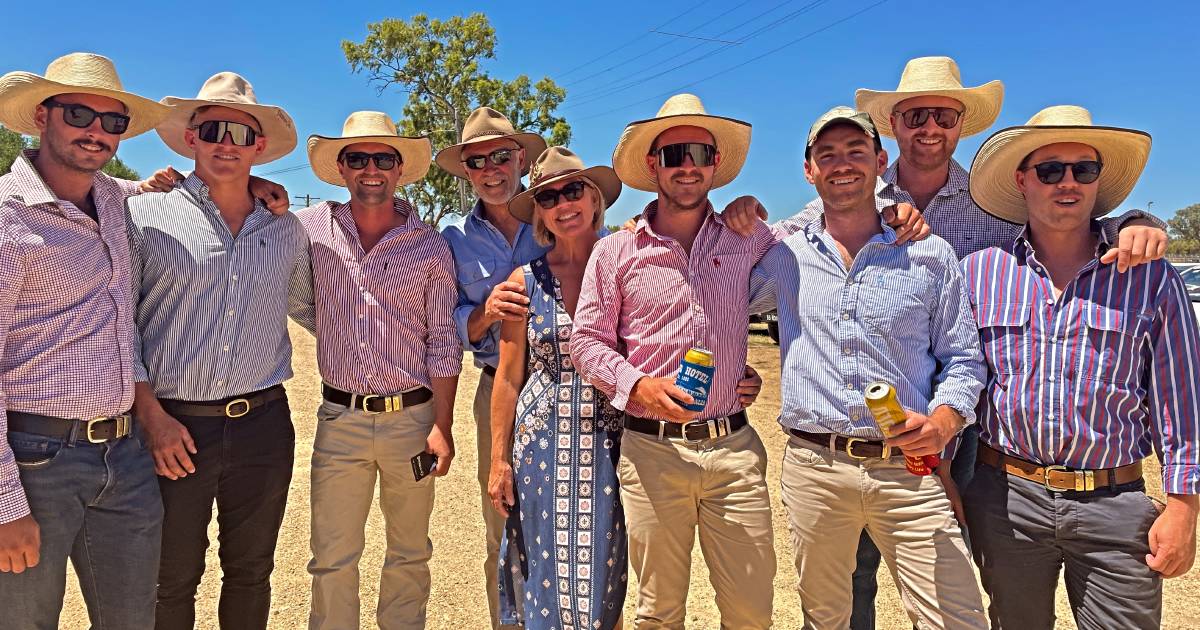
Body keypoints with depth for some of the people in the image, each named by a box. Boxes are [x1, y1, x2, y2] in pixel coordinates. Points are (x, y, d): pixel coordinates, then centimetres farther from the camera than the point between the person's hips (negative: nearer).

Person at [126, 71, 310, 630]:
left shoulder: (287, 230, 7)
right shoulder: (146, 215, -3)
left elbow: (314, 302, 21)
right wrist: (151, 414, -9)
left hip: (264, 425, 3)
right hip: (174, 429, -2)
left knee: (251, 573, 16)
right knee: (172, 583, 12)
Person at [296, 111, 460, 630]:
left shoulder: (430, 246, -2)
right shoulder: (310, 228, 1)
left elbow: (443, 345, -1)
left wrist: (442, 427, -5)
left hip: (412, 417, 0)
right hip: (339, 418, 1)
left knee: (410, 553, 14)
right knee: (333, 558, 8)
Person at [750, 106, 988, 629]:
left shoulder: (931, 256, 5)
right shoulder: (784, 257, 8)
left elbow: (962, 360, 7)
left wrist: (944, 421, -12)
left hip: (909, 469, -1)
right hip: (813, 468, 1)